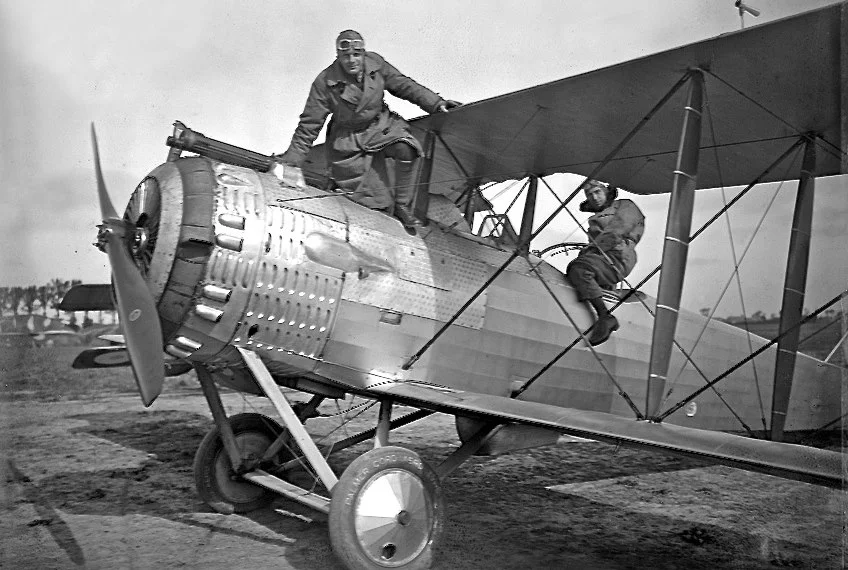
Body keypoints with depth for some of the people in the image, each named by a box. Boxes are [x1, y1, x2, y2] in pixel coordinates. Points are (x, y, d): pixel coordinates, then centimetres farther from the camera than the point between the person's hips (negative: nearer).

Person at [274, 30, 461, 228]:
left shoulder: (376, 63, -8)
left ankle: (402, 206, -15)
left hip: (380, 125, 3)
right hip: (349, 141, -3)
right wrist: (292, 158, -12)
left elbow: (404, 85, 4)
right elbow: (309, 124, -10)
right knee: (377, 202, -11)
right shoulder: (325, 82, -16)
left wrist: (436, 103, -1)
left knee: (406, 148, -30)